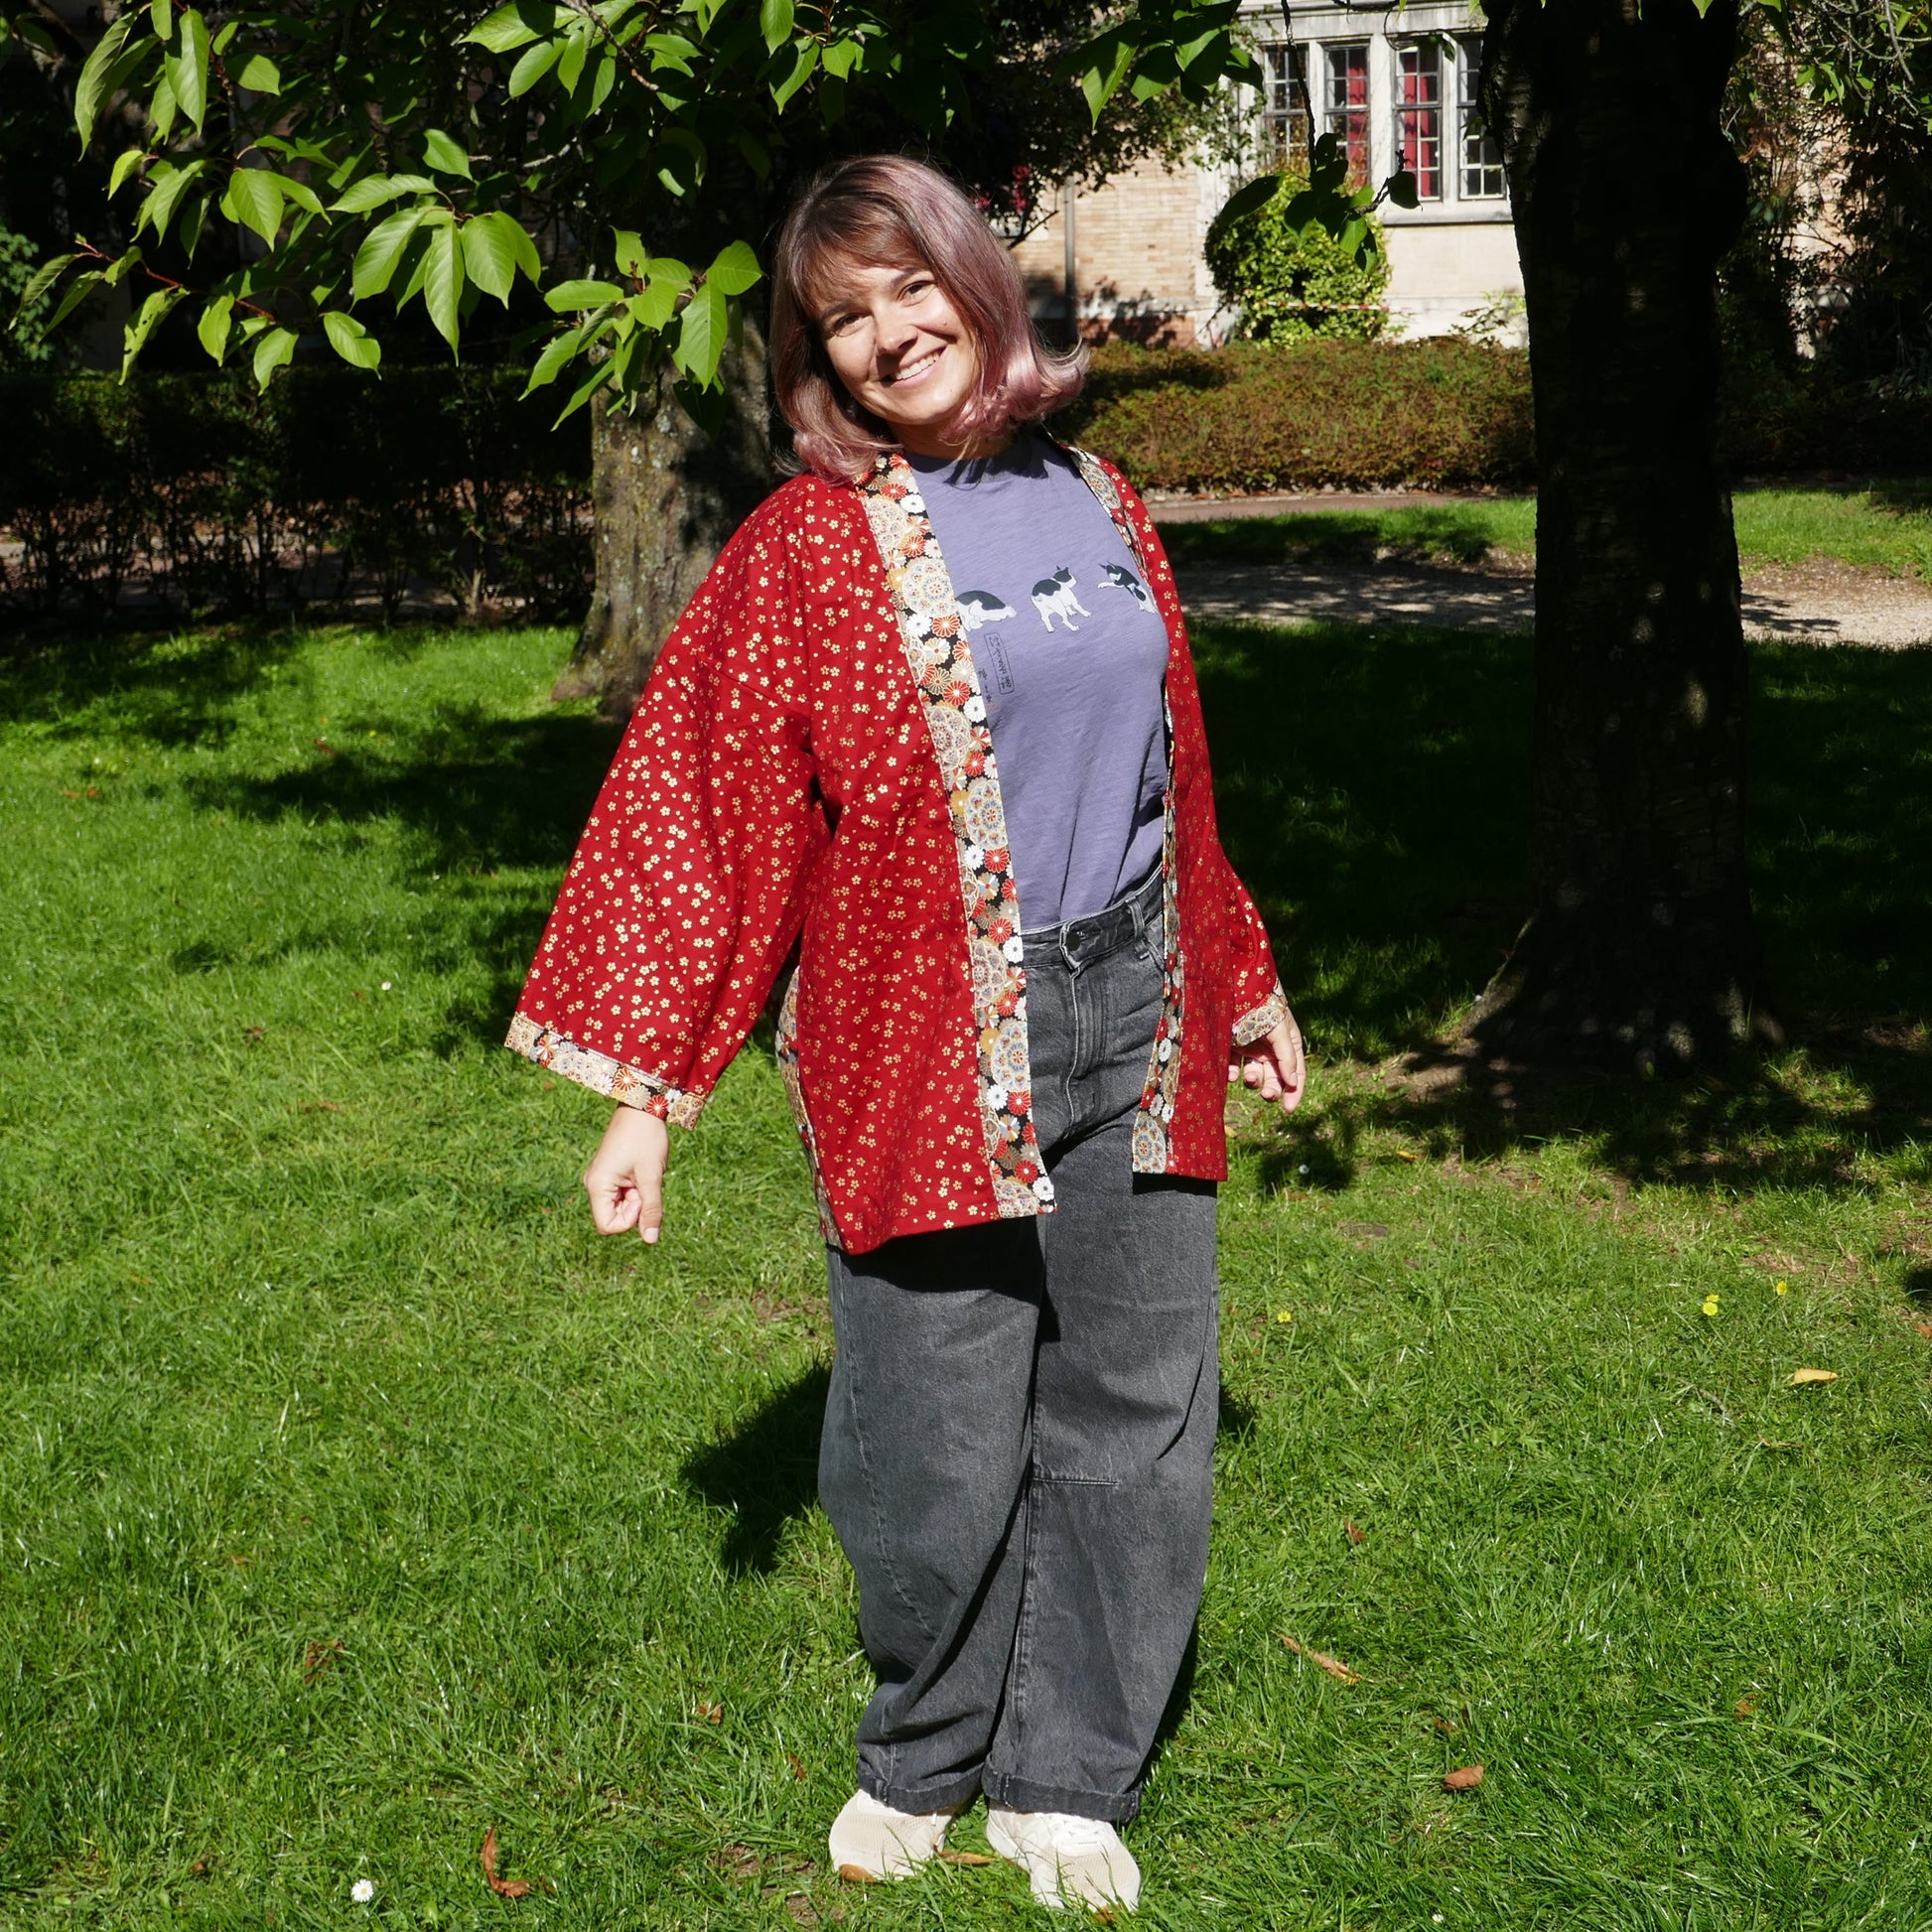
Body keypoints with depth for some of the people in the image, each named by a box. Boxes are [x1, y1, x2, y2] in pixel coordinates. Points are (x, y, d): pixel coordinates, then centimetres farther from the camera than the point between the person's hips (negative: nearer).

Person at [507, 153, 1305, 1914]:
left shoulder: (1099, 506, 10)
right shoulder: (809, 548, -4)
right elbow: (709, 821, -4)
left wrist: (1242, 982, 26)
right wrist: (649, 1086, -8)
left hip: (1131, 1034, 4)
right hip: (928, 1048, -4)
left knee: (1133, 1414, 9)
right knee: (944, 1451, 3)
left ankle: (1065, 1779, 26)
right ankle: (924, 1762, 29)